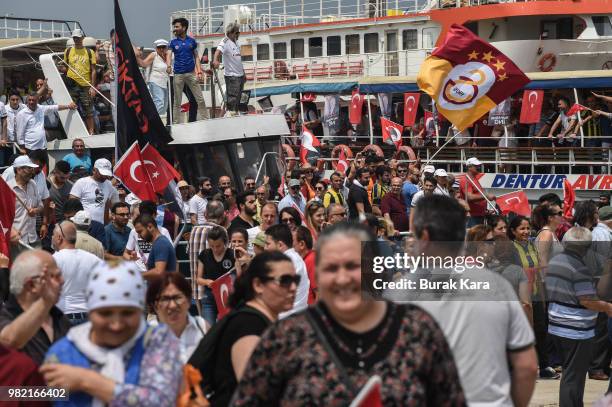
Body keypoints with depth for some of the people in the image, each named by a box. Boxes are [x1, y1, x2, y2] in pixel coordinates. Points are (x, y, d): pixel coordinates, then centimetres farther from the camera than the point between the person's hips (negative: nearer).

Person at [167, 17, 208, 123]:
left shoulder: (192, 41, 8)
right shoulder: (173, 42, 5)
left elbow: (196, 57, 11)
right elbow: (169, 55, -8)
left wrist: (199, 71, 0)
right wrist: (169, 66, -30)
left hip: (191, 73, 1)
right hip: (178, 74, -1)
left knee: (200, 100, -2)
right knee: (177, 102, 2)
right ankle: (177, 123, 7)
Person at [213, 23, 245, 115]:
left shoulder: (236, 42, 14)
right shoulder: (225, 42, -12)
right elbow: (218, 51, -33)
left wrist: (243, 73, 25)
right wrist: (215, 60, -53)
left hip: (240, 75, 9)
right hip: (231, 75, -9)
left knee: (238, 97, 14)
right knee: (232, 97, -9)